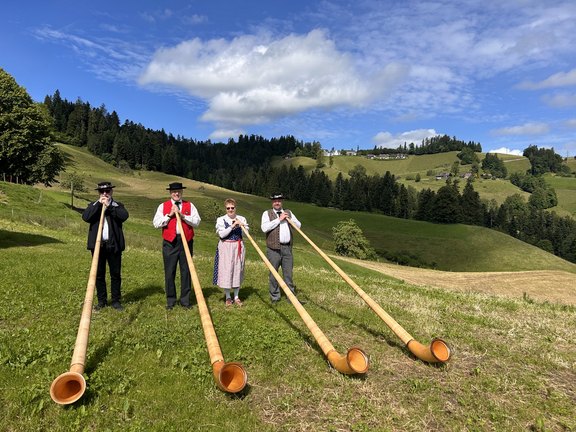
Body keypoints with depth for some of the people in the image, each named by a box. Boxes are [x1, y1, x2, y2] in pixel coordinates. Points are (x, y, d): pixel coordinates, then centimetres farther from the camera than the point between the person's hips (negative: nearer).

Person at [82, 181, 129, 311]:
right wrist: (98, 204, -12)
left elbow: (124, 216, -13)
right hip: (97, 244, 1)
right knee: (99, 274, 7)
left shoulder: (118, 206, 8)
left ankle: (116, 300, 14)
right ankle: (102, 301, 19)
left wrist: (109, 206, -15)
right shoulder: (93, 206, 10)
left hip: (114, 245, -1)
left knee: (116, 274, 4)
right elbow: (85, 217, -10)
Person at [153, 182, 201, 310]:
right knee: (169, 272, 4)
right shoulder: (163, 206, 8)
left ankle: (185, 300, 16)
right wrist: (169, 215, -9)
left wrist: (182, 215, -13)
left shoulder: (189, 206, 8)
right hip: (170, 242, 0)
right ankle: (170, 300, 17)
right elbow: (156, 223, -2)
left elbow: (197, 222, -3)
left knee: (186, 271, 5)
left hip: (186, 241, 0)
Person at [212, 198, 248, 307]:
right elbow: (221, 234, -13)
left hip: (238, 247, 3)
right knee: (226, 270, 0)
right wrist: (232, 226, -19)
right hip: (226, 248, -2)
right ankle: (227, 297, 16)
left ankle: (236, 296, 21)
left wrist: (242, 226, -14)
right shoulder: (221, 219, -2)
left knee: (238, 270, 8)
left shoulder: (241, 219, 6)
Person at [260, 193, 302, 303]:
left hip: (287, 248, 3)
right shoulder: (267, 213, 4)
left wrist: (289, 218, -3)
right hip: (274, 248, -3)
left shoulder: (288, 212, 18)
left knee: (288, 273, 6)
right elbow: (264, 227, -13)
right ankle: (274, 296, 14)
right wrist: (279, 219, -12)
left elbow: (299, 225, 14)